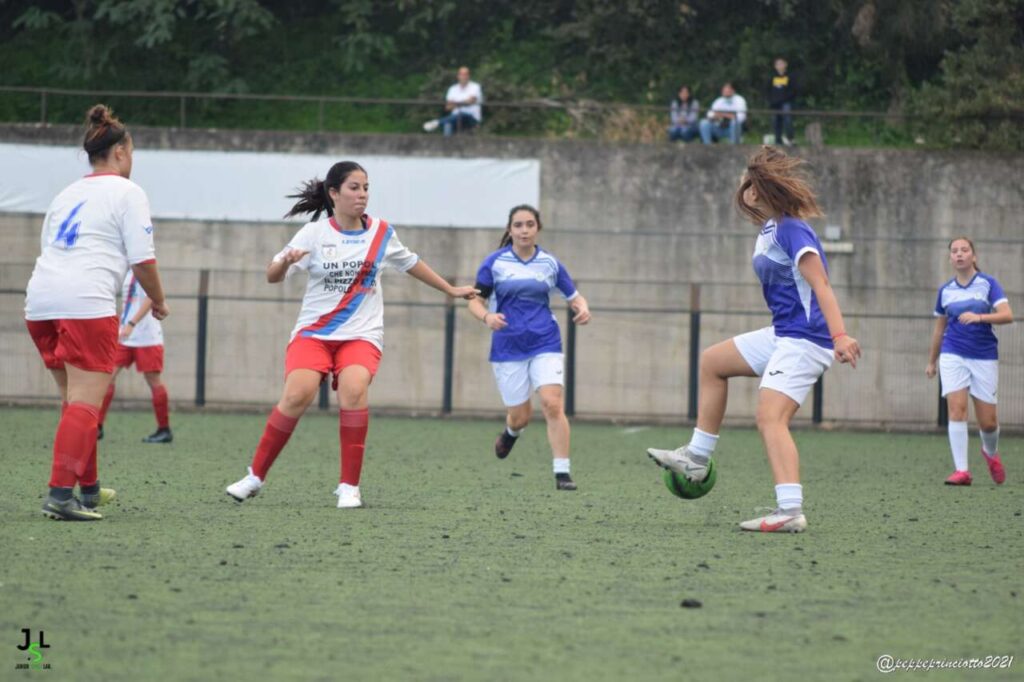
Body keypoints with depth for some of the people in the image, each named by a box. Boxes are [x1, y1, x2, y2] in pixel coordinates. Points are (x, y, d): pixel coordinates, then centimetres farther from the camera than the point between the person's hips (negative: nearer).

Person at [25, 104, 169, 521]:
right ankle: (60, 494, -20)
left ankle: (89, 488, 27)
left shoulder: (67, 194, 23)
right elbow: (142, 260, -2)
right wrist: (158, 302, 15)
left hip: (40, 299, 7)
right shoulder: (126, 192, 4)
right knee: (85, 403, -9)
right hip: (86, 302, -7)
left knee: (75, 399, 19)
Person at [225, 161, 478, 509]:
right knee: (296, 396, -21)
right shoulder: (314, 233, -3)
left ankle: (349, 486, -16)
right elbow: (272, 277, -6)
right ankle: (256, 476, -4)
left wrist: (452, 291, 30)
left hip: (362, 334, 1)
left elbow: (411, 263, 23)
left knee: (353, 390, -26)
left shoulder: (381, 233, 5)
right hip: (313, 331, -1)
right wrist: (285, 261, -28)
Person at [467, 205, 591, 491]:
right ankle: (511, 432, 44)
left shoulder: (550, 263, 4)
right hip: (508, 347, 0)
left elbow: (574, 296, 11)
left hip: (545, 344, 0)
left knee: (553, 404, -19)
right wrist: (487, 316, -21)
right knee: (520, 416, 5)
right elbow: (475, 301, 1)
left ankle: (562, 473, -15)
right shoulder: (495, 262, -1)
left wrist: (582, 308, -12)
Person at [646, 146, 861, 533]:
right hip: (782, 335, 11)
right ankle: (697, 458, 27)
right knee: (712, 361, 21)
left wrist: (839, 336, -35)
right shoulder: (769, 228, 11)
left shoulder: (792, 230, -19)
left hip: (804, 340, -11)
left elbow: (821, 286, -26)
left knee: (770, 417, -21)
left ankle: (790, 512, -30)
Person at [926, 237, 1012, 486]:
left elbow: (1007, 315, -14)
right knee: (957, 409, -16)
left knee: (988, 421, 1)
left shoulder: (988, 284, -2)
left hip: (984, 357, -2)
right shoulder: (945, 290, 7)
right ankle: (961, 470, -14)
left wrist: (978, 317, -29)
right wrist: (932, 361, 22)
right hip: (953, 356, 2)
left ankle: (991, 453, 34)